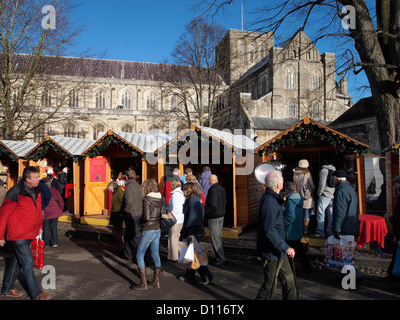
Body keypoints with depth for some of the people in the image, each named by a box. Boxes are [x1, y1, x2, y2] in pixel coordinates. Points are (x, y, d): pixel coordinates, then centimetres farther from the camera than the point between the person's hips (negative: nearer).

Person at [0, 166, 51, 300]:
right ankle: (36, 294, 6)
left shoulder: (37, 190, 5)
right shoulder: (15, 193, -18)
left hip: (30, 233, 8)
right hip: (19, 234, -8)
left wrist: (40, 227, 19)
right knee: (27, 263, -3)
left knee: (17, 261, 20)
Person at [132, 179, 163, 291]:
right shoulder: (160, 199, 4)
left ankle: (143, 283, 8)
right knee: (155, 255, 15)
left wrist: (139, 218, -1)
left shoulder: (147, 199, -15)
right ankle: (156, 281, 23)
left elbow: (146, 217, -20)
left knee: (140, 255, 6)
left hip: (148, 231, -7)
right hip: (158, 230, 7)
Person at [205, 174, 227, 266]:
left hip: (214, 218, -10)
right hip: (221, 215, 10)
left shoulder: (213, 191, -21)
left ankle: (220, 258, 4)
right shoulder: (222, 189, 8)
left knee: (215, 238, -1)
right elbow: (225, 202, 16)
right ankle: (221, 256, 28)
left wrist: (205, 211, -13)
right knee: (219, 236, 18)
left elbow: (213, 206, -26)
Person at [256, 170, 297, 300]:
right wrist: (286, 247, -27)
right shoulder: (269, 202, -26)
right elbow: (270, 231, -29)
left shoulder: (273, 198, 8)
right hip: (272, 252, -10)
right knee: (270, 286, 5)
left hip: (278, 251, 10)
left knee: (288, 279, 19)